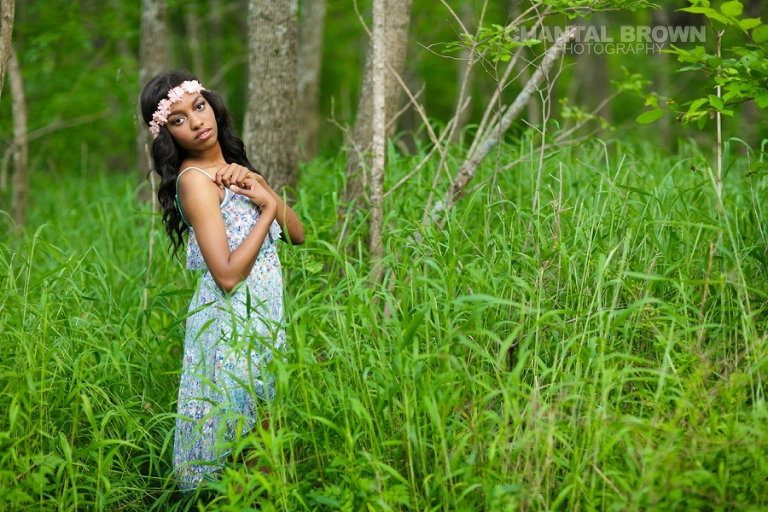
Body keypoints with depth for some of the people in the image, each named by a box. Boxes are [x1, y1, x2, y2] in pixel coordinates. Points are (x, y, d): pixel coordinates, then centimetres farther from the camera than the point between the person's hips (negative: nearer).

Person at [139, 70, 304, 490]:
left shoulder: (232, 167, 10)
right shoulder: (195, 180, -15)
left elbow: (297, 235, 8)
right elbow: (227, 275, -23)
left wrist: (262, 187, -8)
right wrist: (268, 207, -13)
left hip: (265, 318, 8)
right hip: (232, 322, -8)